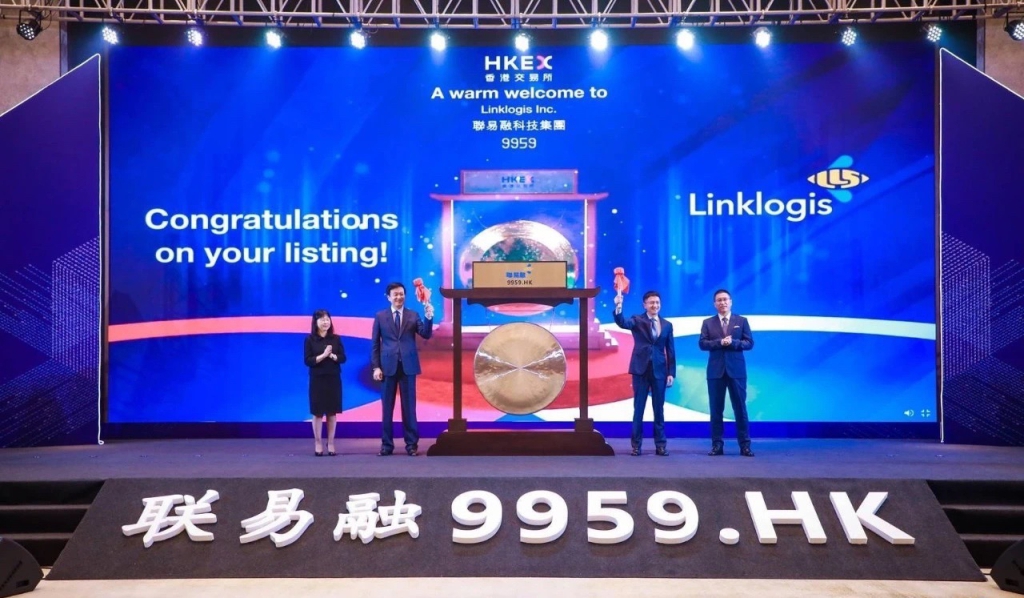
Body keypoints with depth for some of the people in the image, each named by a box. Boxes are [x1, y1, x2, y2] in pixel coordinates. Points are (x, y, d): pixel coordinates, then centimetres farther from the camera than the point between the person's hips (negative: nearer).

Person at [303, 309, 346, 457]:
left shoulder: (336, 339, 4)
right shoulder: (310, 340, -2)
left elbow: (343, 358, 1)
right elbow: (308, 361, -8)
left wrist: (332, 356, -17)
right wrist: (323, 355, -19)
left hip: (334, 379, 2)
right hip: (317, 380, -2)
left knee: (332, 412, 5)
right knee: (318, 412, 2)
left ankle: (331, 443, 13)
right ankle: (317, 443, 11)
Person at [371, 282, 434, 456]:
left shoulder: (413, 315, 5)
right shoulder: (380, 316, 4)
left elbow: (426, 335, -7)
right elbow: (375, 343, 3)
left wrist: (429, 318, -24)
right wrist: (376, 366, -4)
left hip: (408, 366, 0)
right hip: (388, 366, 0)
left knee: (409, 406, 5)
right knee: (387, 407, 6)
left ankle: (412, 444, 10)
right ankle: (387, 444, 13)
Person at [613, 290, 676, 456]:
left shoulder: (667, 325, 9)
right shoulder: (637, 320, 1)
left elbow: (670, 350, 9)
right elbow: (622, 323, -20)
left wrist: (671, 373, 3)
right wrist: (618, 308, -39)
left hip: (659, 370, 2)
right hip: (641, 369, -2)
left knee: (659, 409, 7)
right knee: (638, 408, 3)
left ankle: (660, 444, 14)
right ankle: (636, 444, 10)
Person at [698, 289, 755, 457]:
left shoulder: (742, 321, 8)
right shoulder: (708, 323, 9)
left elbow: (749, 343, 0)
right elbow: (702, 343, -2)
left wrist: (733, 342, -16)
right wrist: (719, 342, -16)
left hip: (736, 370, -1)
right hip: (716, 370, 1)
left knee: (740, 408, 1)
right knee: (716, 409, 3)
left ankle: (745, 445, 6)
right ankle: (717, 444, 8)